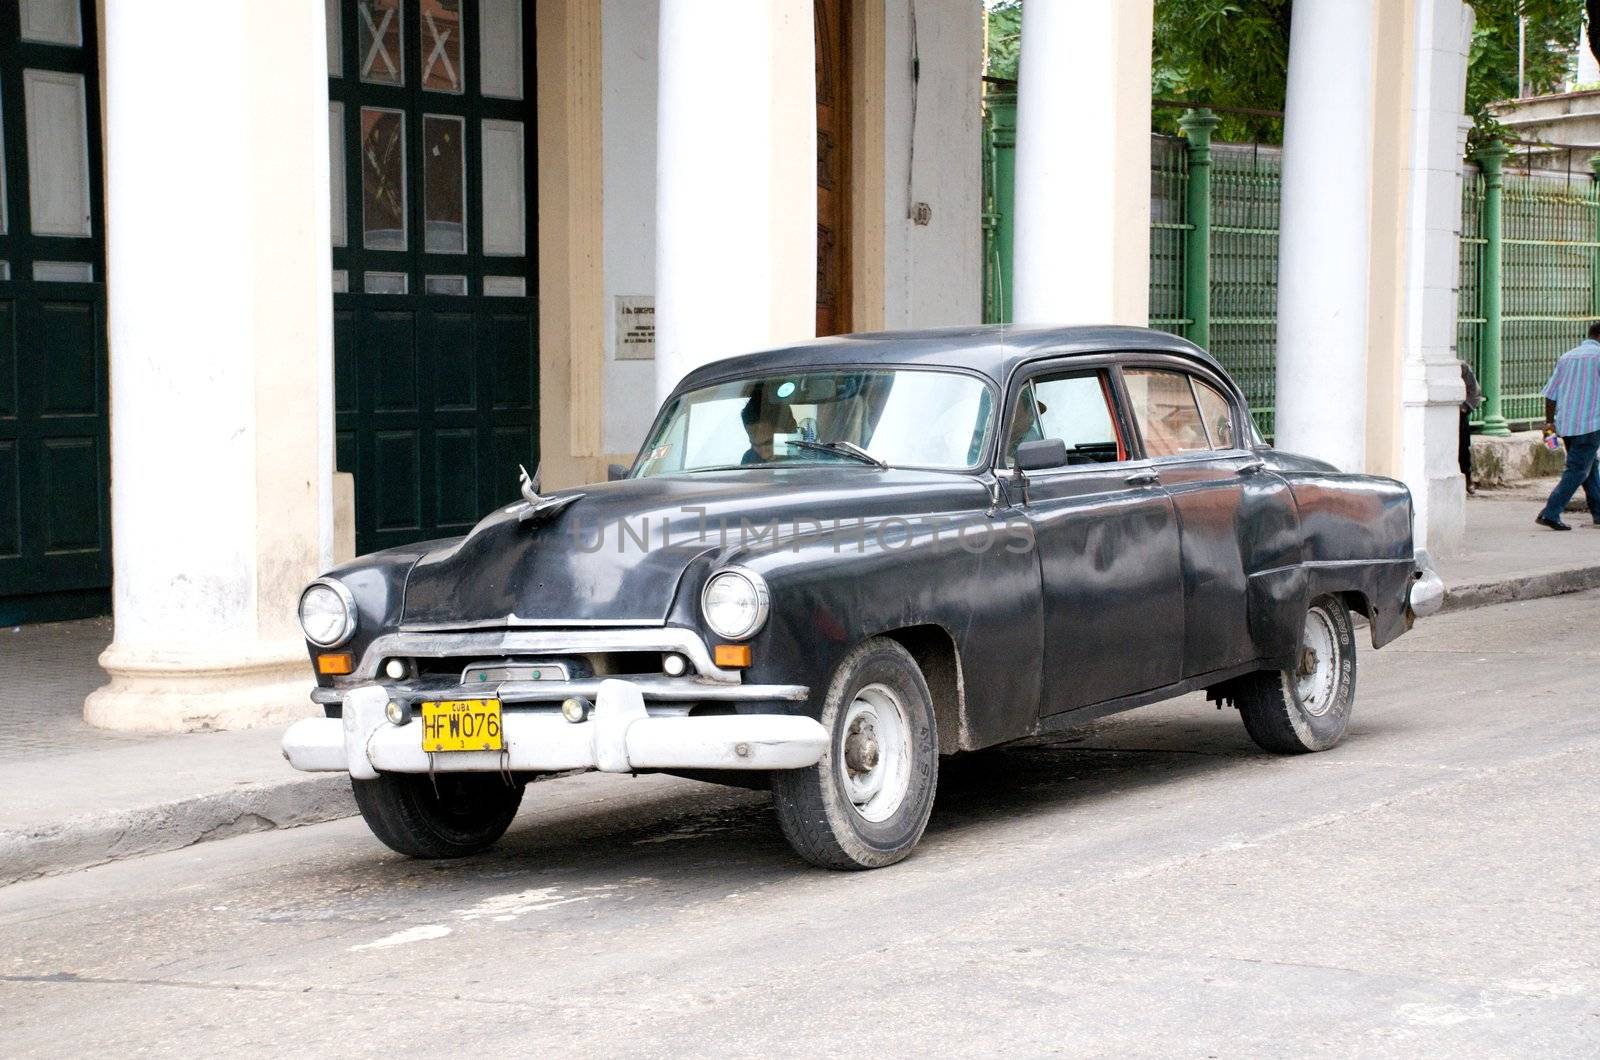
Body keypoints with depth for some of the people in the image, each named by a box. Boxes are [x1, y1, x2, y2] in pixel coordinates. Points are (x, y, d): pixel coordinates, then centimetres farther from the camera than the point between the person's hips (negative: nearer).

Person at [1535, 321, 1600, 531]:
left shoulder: (1567, 357, 14)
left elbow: (1550, 393, 14)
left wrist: (1549, 421, 21)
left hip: (1565, 424, 7)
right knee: (1578, 471, -5)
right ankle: (1550, 514, -14)